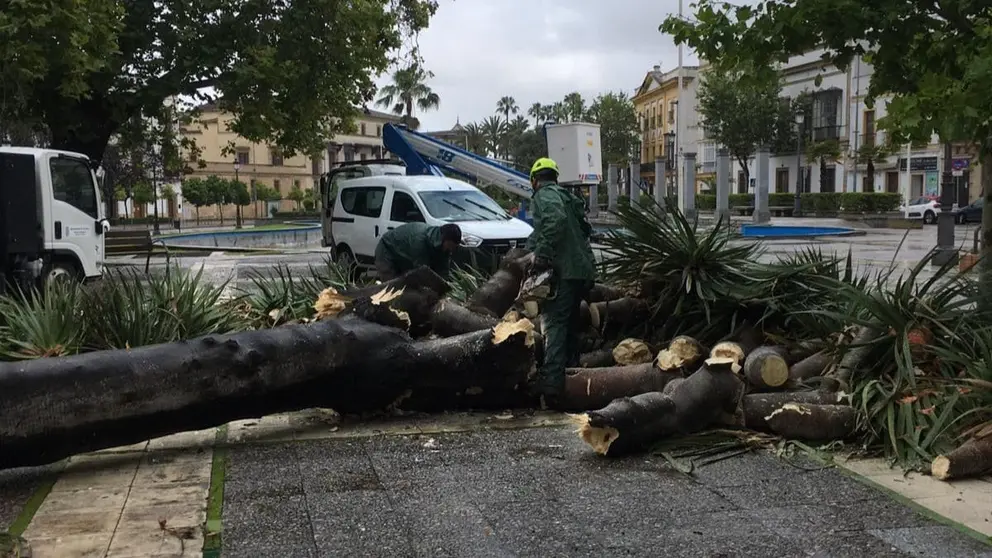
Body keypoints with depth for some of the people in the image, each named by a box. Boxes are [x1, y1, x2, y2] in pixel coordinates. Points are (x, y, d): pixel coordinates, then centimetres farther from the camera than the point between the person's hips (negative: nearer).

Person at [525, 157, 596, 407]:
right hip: (583, 270, 9)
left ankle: (551, 381, -22)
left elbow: (556, 219, -23)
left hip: (564, 271, -9)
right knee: (570, 324, 17)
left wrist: (543, 254, -23)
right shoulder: (568, 198, 26)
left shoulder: (544, 195, -2)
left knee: (555, 325, -14)